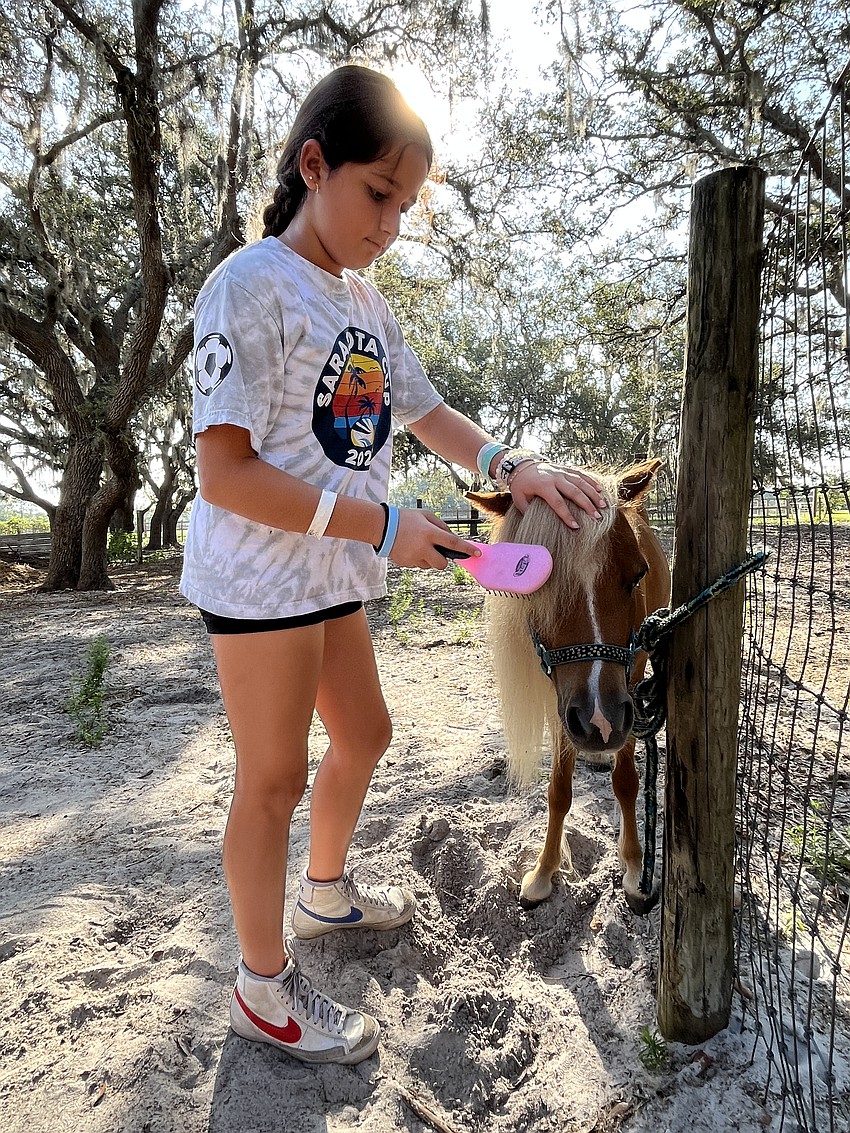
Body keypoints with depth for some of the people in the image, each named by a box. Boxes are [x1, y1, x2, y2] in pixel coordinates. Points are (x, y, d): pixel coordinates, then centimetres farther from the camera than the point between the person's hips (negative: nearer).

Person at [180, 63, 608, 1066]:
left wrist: (513, 469, -2)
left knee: (364, 734, 20)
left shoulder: (364, 302, 10)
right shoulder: (252, 286, -15)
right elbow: (224, 473, -22)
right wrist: (381, 526, -23)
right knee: (274, 778, 4)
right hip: (260, 577, -8)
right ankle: (265, 987, 28)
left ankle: (325, 893, 47)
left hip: (334, 573, 9)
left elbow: (425, 411, 16)